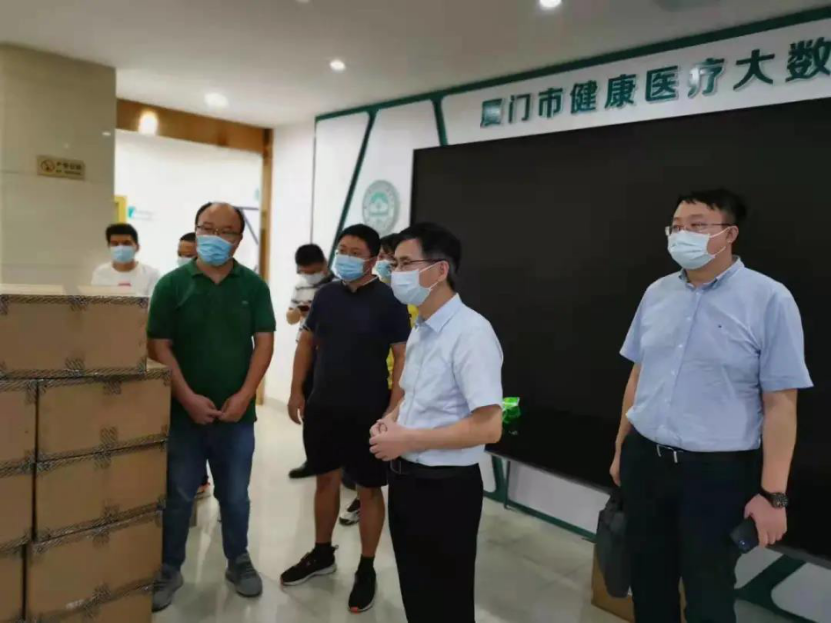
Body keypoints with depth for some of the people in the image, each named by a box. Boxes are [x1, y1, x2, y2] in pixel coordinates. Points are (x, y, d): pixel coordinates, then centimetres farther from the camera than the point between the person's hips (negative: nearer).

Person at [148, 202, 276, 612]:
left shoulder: (253, 286, 1)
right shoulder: (172, 284, -3)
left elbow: (264, 342, -2)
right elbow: (159, 347, -5)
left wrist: (244, 395, -11)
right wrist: (188, 398, -13)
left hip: (237, 412, 1)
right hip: (184, 411, -1)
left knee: (235, 495, 14)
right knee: (178, 495, 12)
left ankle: (239, 562, 33)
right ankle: (169, 569, 30)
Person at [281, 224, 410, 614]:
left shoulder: (388, 300, -11)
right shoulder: (326, 295, 4)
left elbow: (403, 356, -12)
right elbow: (307, 341, 13)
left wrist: (393, 410, -17)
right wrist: (296, 391, 8)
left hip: (368, 413, -5)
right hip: (323, 408, 5)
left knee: (368, 490, 8)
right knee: (326, 480, 18)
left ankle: (366, 569, 25)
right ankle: (322, 554, 38)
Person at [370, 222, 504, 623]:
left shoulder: (471, 332, -21)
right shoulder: (420, 330, 8)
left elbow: (488, 426, -27)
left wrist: (408, 440, -21)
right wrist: (391, 420, -1)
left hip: (445, 488, -8)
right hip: (406, 478, 8)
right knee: (414, 590, 23)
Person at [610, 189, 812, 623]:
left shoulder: (768, 300, -11)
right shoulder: (657, 293, 4)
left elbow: (780, 403, -11)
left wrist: (773, 493, -12)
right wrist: (621, 449, 14)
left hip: (717, 471, -4)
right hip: (644, 462, 5)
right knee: (648, 582, 19)